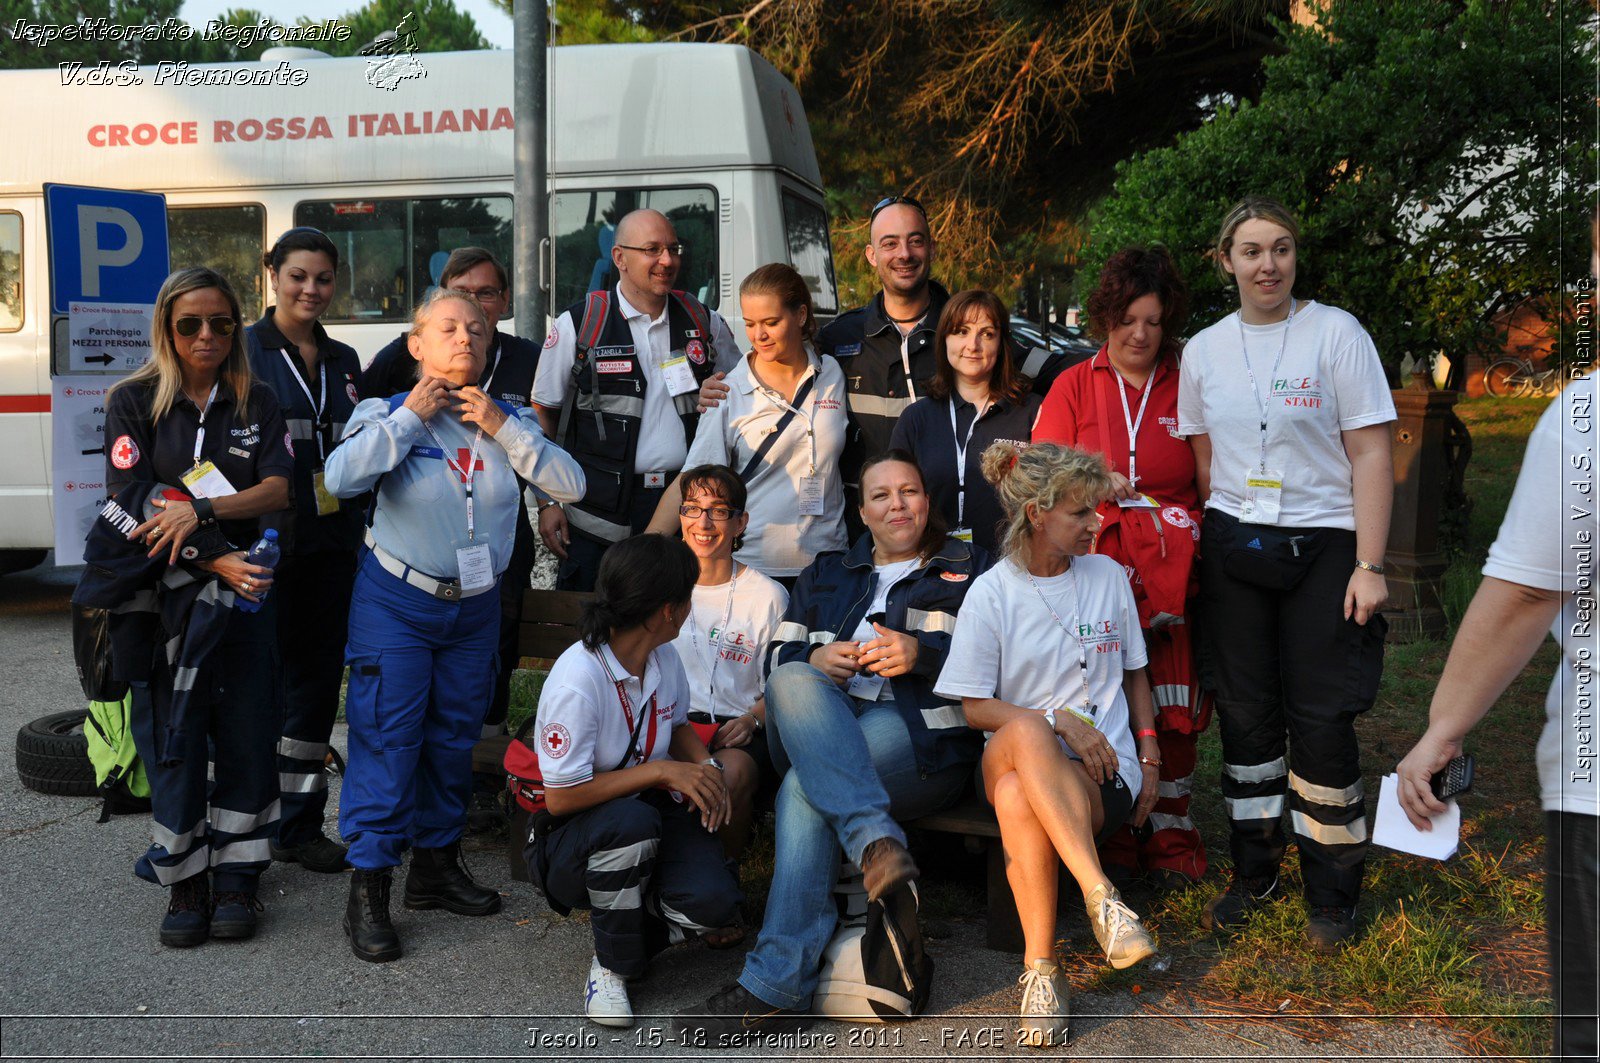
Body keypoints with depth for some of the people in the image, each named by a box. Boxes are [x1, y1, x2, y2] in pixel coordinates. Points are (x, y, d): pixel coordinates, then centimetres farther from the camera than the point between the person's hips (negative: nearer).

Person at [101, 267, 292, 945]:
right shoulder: (134, 402, 1)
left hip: (246, 590, 2)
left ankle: (236, 877, 16)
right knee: (173, 739, 2)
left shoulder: (257, 403, 7)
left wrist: (201, 511, -21)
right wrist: (215, 560, -17)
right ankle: (185, 881, 16)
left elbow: (280, 490, -4)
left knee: (247, 732, 3)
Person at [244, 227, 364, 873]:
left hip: (332, 545, 5)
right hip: (267, 544, -5)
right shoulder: (243, 351, -2)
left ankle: (300, 825, 21)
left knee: (319, 680, 9)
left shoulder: (343, 360, 15)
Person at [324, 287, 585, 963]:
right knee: (387, 737, -5)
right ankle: (368, 887, 4)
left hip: (475, 605, 4)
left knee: (454, 735, 14)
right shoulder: (391, 413, -6)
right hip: (397, 599, -4)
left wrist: (502, 427, -13)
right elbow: (342, 478, -24)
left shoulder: (508, 419, 4)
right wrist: (411, 415, -19)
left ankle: (437, 862, 29)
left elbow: (571, 484, -6)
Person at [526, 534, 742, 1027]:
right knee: (631, 820, -40)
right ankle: (611, 967, -14)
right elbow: (561, 798, -23)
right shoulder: (577, 680, -25)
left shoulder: (664, 658, -1)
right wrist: (662, 771, -24)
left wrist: (706, 767, -4)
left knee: (713, 904, -25)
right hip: (573, 839, -5)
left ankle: (637, 925, 12)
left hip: (656, 817, 5)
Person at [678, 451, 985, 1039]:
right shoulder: (827, 574, 30)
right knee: (792, 682, -35)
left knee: (804, 786, -32)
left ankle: (775, 980, -36)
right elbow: (777, 656, 23)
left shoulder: (967, 569, 22)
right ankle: (876, 842, -47)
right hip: (815, 729, 4)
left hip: (920, 731, -3)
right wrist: (815, 660, -2)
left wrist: (921, 652, -9)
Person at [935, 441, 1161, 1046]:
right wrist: (1059, 719, -14)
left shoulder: (1108, 576, 11)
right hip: (1011, 762, 0)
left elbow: (1135, 677, 21)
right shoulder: (992, 593, 2)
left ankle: (1040, 969, -28)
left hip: (1103, 772, 0)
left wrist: (1149, 759, 10)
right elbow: (974, 708, -1)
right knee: (1025, 732, -40)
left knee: (1017, 798, -36)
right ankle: (1101, 896, -40)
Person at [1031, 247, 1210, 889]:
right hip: (1093, 565, 0)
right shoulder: (1075, 386, 11)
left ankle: (1171, 836, 16)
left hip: (1171, 570, 0)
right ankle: (1112, 834, 14)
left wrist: (1182, 523, -4)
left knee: (1173, 706, 0)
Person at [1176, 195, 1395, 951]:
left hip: (1321, 547, -3)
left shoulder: (1337, 334, -4)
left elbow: (1371, 454, -7)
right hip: (1232, 548, 4)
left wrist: (1369, 564, -13)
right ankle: (1253, 874, 23)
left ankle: (1332, 894, 14)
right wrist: (1210, 544, 9)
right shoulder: (1203, 351, 7)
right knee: (1245, 711, 8)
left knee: (1321, 718, -2)